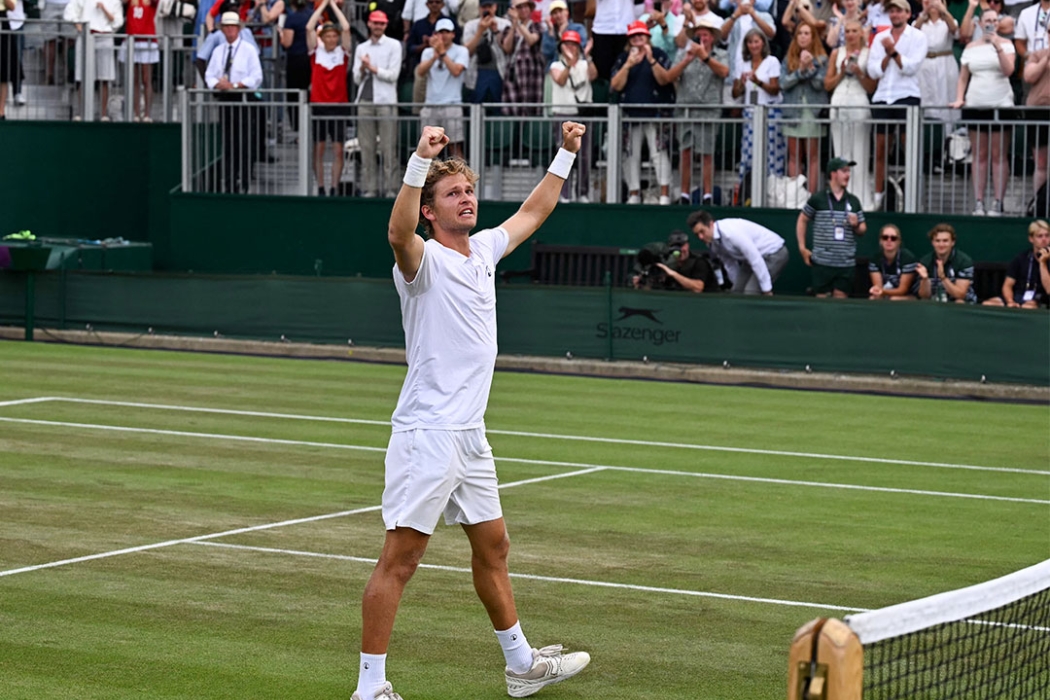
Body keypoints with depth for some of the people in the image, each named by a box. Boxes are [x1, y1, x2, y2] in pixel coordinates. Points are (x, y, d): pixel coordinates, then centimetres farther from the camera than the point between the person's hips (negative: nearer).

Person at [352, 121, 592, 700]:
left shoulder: (482, 250, 12)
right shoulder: (425, 259, -11)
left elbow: (532, 212, 29)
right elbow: (399, 233, -36)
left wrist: (565, 155, 29)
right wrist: (420, 161, -45)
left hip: (470, 436, 9)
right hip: (426, 435, -9)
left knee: (492, 547, 20)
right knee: (399, 560, -7)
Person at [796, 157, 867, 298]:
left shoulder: (853, 201, 10)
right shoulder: (818, 199, 1)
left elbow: (862, 229, 18)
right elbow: (802, 220, 12)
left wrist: (856, 225, -6)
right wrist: (802, 248, 6)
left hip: (847, 263, 3)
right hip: (822, 261, -3)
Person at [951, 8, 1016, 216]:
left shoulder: (1005, 44, 5)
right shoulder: (971, 47, 13)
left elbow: (1009, 70, -9)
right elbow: (963, 77, 14)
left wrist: (998, 47, -17)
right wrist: (959, 98, 1)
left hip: (1000, 104, -3)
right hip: (975, 104, 3)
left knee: (998, 156, -4)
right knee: (979, 156, 3)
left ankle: (997, 203, -6)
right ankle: (978, 203, 3)